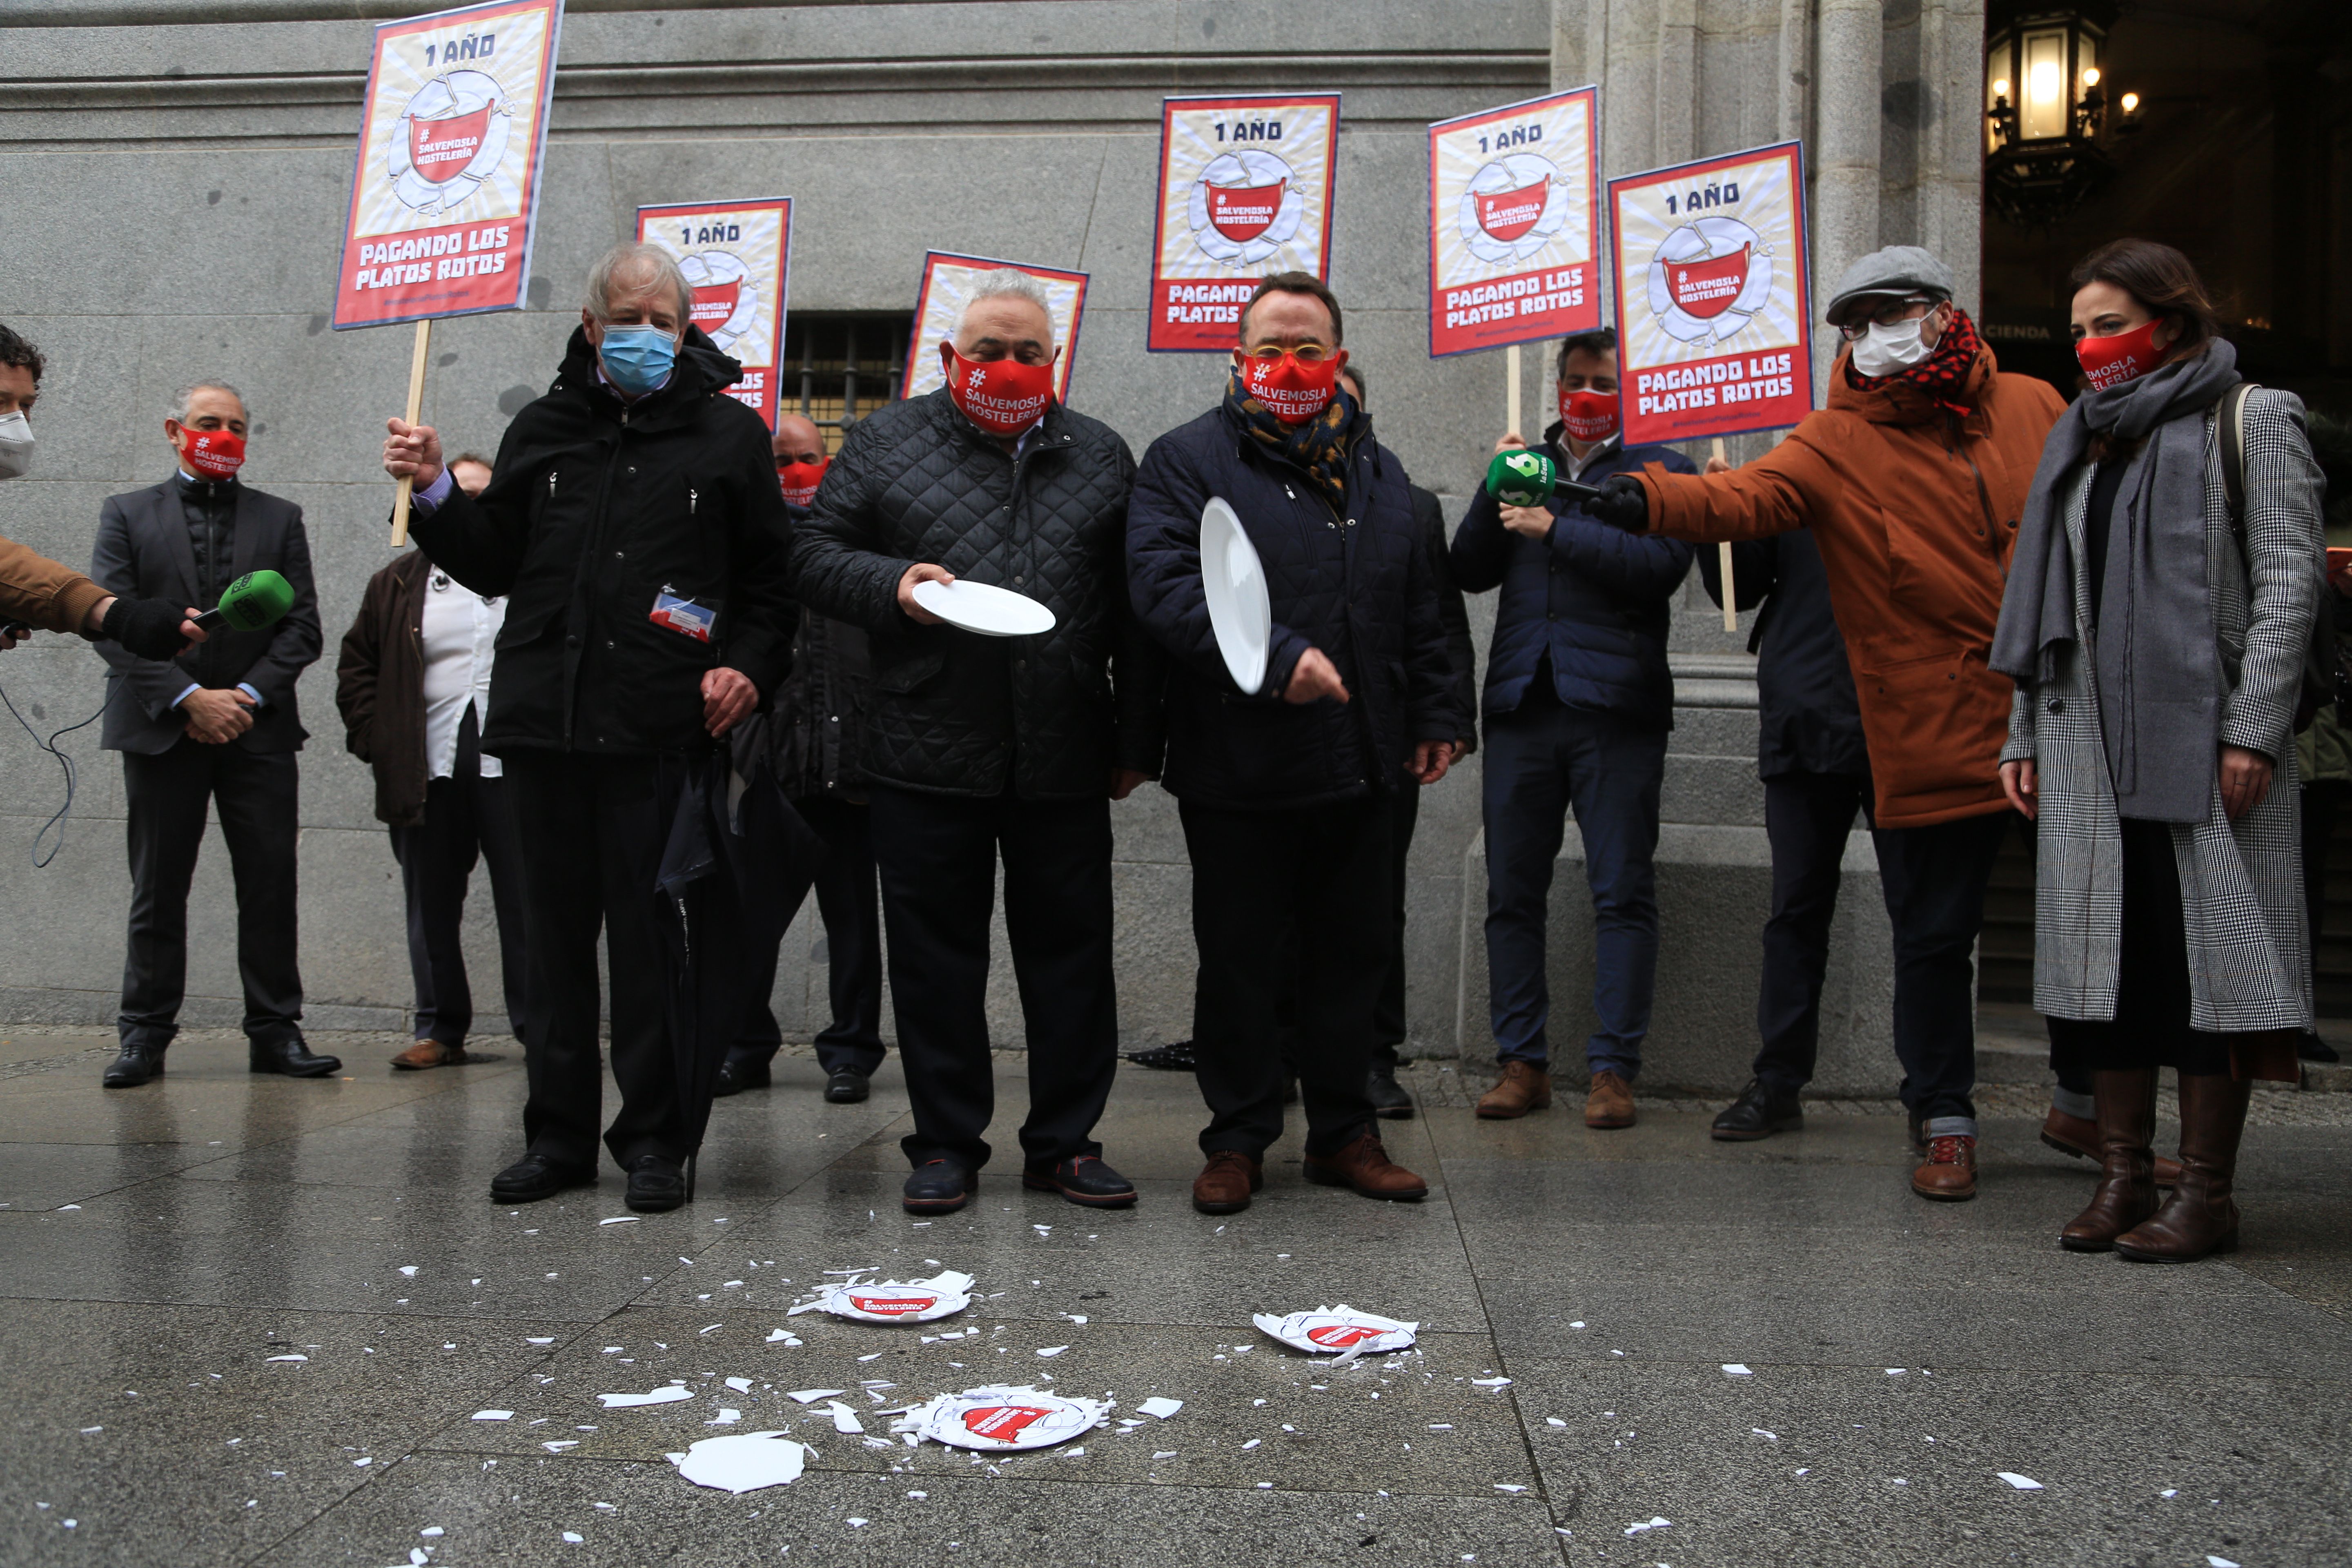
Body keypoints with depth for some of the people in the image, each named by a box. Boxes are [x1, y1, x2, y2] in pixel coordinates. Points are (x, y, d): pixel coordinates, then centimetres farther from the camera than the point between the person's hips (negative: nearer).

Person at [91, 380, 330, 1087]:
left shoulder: (280, 519, 13)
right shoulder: (127, 515, 9)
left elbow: (302, 626, 5)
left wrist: (246, 696, -8)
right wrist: (189, 698, -12)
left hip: (259, 730, 1)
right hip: (161, 730, -1)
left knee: (271, 888, 0)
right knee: (157, 891, 3)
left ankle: (275, 1032, 8)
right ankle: (145, 1036, 11)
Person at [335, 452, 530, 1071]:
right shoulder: (397, 585, 14)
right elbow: (357, 666, 14)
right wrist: (375, 741, 3)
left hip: (512, 765, -2)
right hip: (428, 768, 3)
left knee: (525, 902, -1)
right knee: (431, 906, 7)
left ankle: (539, 1027, 6)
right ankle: (440, 1031, 17)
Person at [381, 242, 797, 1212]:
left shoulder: (729, 432, 7)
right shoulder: (543, 430, 15)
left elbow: (771, 576, 7)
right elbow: (494, 565, 18)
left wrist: (747, 665, -7)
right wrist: (436, 493, 4)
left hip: (663, 731, -3)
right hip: (544, 724, 4)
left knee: (651, 938, -2)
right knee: (557, 936, 9)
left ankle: (653, 1140, 10)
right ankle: (560, 1135, 20)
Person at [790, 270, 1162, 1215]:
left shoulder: (1101, 457, 14)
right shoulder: (885, 444, 9)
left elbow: (1133, 613, 12)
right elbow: (814, 554, 7)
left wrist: (1138, 742, 7)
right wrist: (891, 584, -14)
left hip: (1065, 761, 1)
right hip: (925, 757, -1)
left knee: (1070, 953, 6)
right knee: (935, 956, 5)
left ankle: (1065, 1143, 19)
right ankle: (947, 1145, 19)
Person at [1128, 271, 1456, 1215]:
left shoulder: (1376, 470, 16)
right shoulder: (1188, 459, -3)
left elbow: (1419, 608, 21)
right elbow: (1164, 584, -17)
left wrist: (1433, 717, 15)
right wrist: (1277, 659, -26)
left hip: (1361, 771, 5)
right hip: (1238, 774, -5)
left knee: (1356, 955, 12)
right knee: (1240, 962, 5)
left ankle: (1344, 1135, 26)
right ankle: (1237, 1141, 20)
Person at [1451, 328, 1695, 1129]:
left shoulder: (1659, 467, 10)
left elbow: (1661, 565, -8)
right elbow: (1471, 570, 11)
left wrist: (1555, 529, -9)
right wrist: (1496, 486, -2)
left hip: (1615, 702, -3)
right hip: (1522, 701, 4)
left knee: (1623, 892, -4)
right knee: (1512, 892, 3)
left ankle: (1613, 1068, 2)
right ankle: (1523, 1063, 11)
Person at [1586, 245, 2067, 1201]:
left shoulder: (2031, 408, 7)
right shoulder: (1835, 444, -4)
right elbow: (1745, 497, -22)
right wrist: (1651, 499, -42)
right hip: (1933, 739, -3)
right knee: (1933, 935, 4)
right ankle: (1944, 1122, 21)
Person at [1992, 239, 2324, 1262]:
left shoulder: (2251, 419, 4)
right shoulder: (2084, 438, 20)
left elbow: (2290, 578, -4)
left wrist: (2253, 727, -13)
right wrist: (2025, 732, 13)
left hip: (2202, 732, -5)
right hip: (2088, 735, 5)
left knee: (2203, 949, -4)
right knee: (2106, 951, 4)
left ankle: (2207, 1193, 4)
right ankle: (2123, 1176, 12)